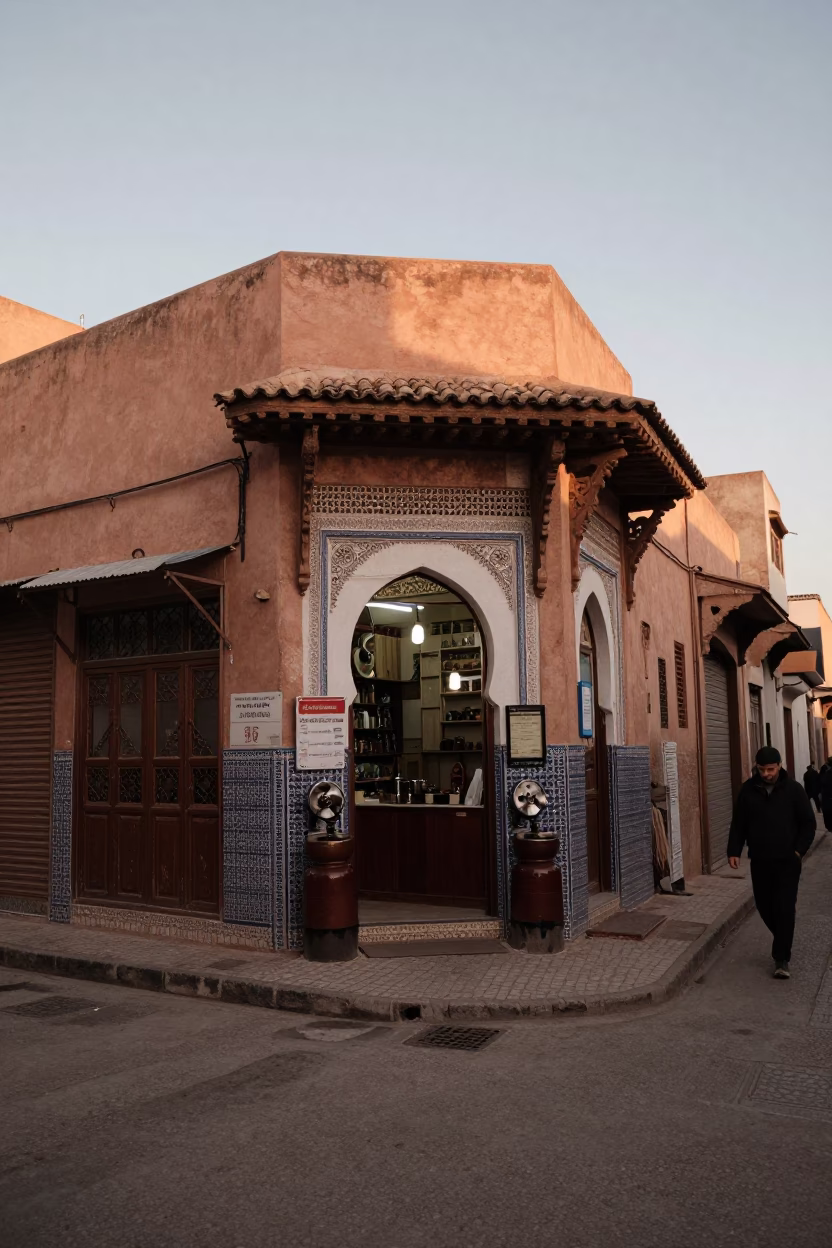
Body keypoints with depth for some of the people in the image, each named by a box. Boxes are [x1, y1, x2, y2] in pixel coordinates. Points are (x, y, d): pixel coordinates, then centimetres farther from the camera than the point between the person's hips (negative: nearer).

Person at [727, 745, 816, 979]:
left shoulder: (793, 789, -6)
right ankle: (783, 943, 35)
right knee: (764, 906, 10)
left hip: (787, 860, -3)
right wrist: (734, 851, -3)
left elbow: (808, 823, -1)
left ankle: (781, 958, 1)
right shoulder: (748, 789, 0)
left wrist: (800, 850, -11)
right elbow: (738, 823, 5)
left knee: (784, 908, -6)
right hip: (760, 860, 3)